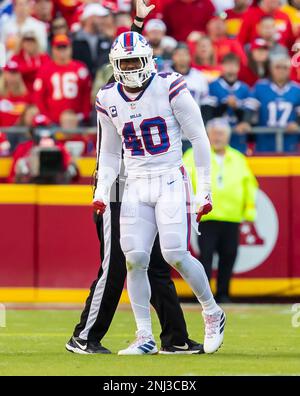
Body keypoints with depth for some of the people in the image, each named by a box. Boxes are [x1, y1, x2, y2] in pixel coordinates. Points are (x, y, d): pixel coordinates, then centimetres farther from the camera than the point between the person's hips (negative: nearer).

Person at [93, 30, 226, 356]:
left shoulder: (170, 88, -9)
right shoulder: (108, 100, 6)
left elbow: (199, 139, -4)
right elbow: (110, 152, 18)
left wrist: (205, 190, -5)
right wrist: (101, 191, 4)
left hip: (171, 181, -4)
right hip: (136, 185, 4)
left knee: (175, 254, -15)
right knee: (135, 258, -7)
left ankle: (213, 314, 10)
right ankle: (145, 338, 3)